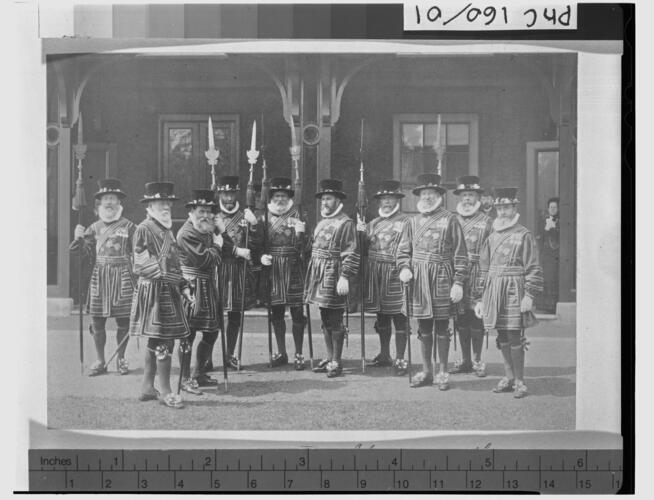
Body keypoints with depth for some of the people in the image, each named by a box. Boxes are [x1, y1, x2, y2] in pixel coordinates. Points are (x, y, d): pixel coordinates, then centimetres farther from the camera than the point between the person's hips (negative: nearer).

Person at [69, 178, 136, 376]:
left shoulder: (129, 227, 3)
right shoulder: (94, 228, 10)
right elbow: (89, 255, 7)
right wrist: (80, 239, -9)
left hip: (123, 278, -2)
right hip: (99, 277, 2)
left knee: (123, 321, 1)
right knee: (97, 321, 1)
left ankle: (121, 358, 17)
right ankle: (100, 361, 13)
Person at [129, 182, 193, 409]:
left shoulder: (167, 230, 17)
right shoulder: (144, 229, -9)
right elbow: (141, 264, -16)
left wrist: (184, 287, 14)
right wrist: (163, 274, -21)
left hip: (168, 290, 9)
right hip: (153, 290, -9)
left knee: (156, 341, 13)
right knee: (164, 340, -9)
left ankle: (147, 387, 21)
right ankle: (165, 391, -3)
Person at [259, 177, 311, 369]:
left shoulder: (297, 218, -1)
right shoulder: (265, 219, 7)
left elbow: (302, 249, -6)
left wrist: (300, 234, -25)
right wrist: (262, 257, -7)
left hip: (293, 270, -3)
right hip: (273, 272, 3)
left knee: (297, 313, -2)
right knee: (276, 312, 9)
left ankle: (298, 354, 6)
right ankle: (281, 353, 21)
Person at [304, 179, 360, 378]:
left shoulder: (346, 223, -9)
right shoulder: (322, 222, 16)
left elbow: (351, 253, -15)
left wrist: (345, 277, -21)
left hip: (334, 276, -8)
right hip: (318, 275, 8)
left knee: (335, 321, -3)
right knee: (325, 320, 13)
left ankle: (336, 362, 4)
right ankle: (329, 358, 22)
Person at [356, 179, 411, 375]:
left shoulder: (405, 222, -3)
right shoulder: (374, 223, 16)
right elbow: (364, 249, 16)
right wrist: (361, 233, -1)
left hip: (394, 273, -6)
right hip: (374, 274, 6)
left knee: (398, 317, -3)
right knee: (381, 316, 15)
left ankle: (399, 359, 3)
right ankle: (384, 355, 27)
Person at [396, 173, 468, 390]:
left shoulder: (450, 220, -1)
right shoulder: (413, 221, 10)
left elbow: (460, 254, -2)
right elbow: (403, 249, 14)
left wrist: (458, 283, -8)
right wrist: (404, 268, -7)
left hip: (442, 279, -3)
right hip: (419, 279, 3)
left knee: (442, 327, 1)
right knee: (423, 327, 9)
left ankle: (442, 372, 10)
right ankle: (426, 371, 20)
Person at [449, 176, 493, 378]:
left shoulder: (486, 222, 3)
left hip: (477, 275, -3)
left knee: (476, 318, -1)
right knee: (461, 319, 7)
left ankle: (477, 361, 8)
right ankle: (465, 360, 17)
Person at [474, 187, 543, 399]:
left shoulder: (524, 235, -2)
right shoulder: (492, 237, 13)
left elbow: (533, 268, -5)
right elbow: (484, 269, 15)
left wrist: (529, 295, -13)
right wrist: (479, 299, 12)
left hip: (514, 291, -5)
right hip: (494, 292, 5)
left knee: (514, 336, -4)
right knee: (502, 337, 10)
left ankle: (519, 381, 6)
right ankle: (509, 377, 21)